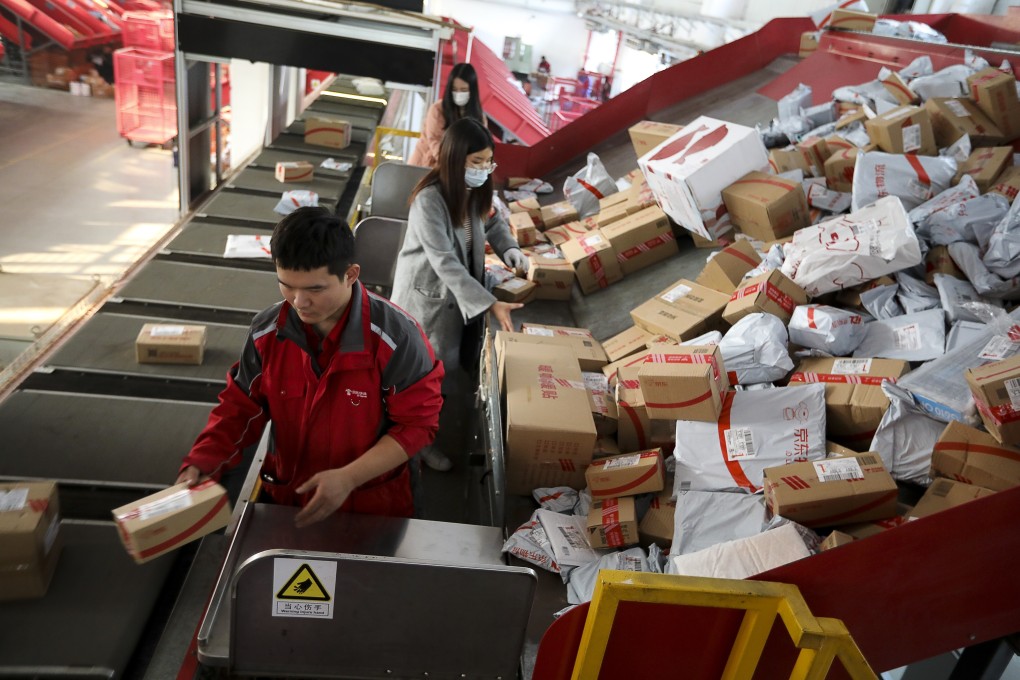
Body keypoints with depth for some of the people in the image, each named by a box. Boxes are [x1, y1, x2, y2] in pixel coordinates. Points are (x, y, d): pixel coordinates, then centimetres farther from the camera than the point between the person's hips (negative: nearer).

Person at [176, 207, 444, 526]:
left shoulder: (395, 337, -19)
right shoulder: (266, 332, -6)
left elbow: (417, 423, -13)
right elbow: (240, 407, 6)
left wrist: (349, 478, -20)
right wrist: (199, 465, -8)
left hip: (372, 506, -2)